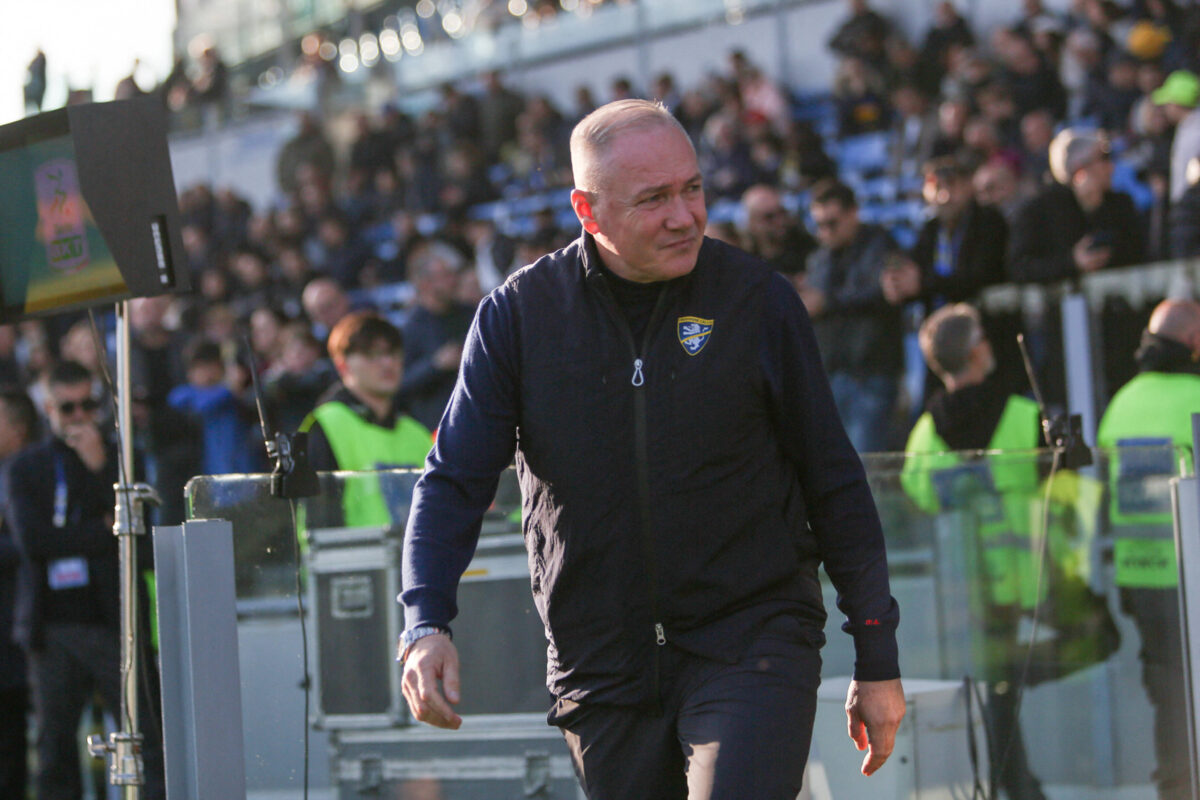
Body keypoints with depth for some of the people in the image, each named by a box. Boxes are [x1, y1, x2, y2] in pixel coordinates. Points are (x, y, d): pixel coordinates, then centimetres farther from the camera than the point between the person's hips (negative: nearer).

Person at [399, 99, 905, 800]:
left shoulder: (758, 299, -2)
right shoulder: (519, 315, 0)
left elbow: (834, 481, 4)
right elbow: (454, 482, 3)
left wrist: (878, 661, 5)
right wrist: (425, 625, -14)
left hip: (749, 644, -2)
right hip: (602, 665, 2)